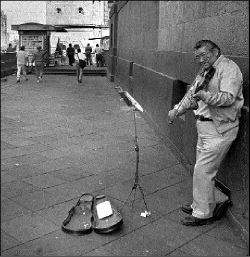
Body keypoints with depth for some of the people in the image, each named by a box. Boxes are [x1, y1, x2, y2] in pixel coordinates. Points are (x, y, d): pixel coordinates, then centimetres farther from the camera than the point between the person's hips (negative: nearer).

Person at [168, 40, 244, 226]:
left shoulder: (229, 68, -10)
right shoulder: (204, 73, 18)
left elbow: (228, 98, -23)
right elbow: (191, 95, 17)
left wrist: (206, 96, -37)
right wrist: (177, 109, 3)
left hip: (219, 130, -9)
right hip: (205, 127, 9)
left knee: (203, 171, -6)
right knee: (203, 170, 16)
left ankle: (203, 214, 8)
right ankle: (201, 205, 31)